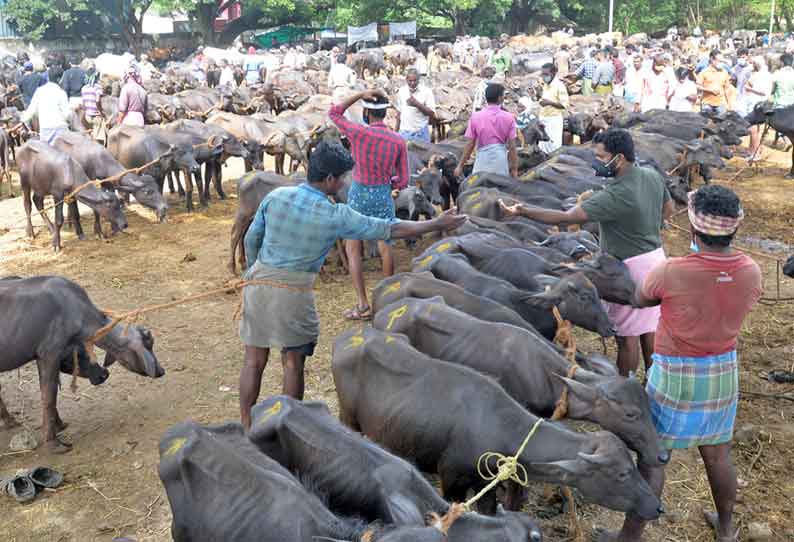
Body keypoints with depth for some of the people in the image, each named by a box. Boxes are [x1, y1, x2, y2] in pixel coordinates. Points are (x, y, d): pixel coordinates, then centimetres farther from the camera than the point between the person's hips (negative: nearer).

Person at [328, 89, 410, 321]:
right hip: (384, 197, 2)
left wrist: (361, 94, -4)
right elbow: (403, 182, -3)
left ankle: (363, 305, 5)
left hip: (358, 195, -2)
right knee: (385, 247, 18)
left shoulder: (358, 132, -14)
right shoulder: (399, 141, -7)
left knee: (352, 249, 9)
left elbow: (334, 113, 4)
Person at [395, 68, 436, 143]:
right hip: (404, 132, 3)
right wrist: (396, 131, 14)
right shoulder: (401, 91, 5)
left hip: (421, 133, -3)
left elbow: (431, 113, -10)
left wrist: (417, 104, -22)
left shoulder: (426, 92, -7)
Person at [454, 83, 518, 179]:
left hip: (483, 161, 0)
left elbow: (469, 145, -1)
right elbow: (512, 146, -2)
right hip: (501, 161, 1)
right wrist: (514, 169, 5)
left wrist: (460, 166, 7)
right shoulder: (508, 118, -1)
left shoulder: (476, 117, -2)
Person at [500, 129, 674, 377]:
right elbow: (668, 209, 15)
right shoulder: (653, 176, -2)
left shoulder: (615, 196, -28)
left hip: (629, 266, -8)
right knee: (649, 325, 19)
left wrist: (522, 212, -27)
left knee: (627, 334, 5)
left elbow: (566, 217, -29)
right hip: (655, 256, 8)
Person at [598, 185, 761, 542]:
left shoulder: (671, 272, -26)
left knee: (652, 459, 9)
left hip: (675, 377, -4)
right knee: (718, 456, 23)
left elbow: (639, 300, -4)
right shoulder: (751, 272, -12)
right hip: (724, 373, 5)